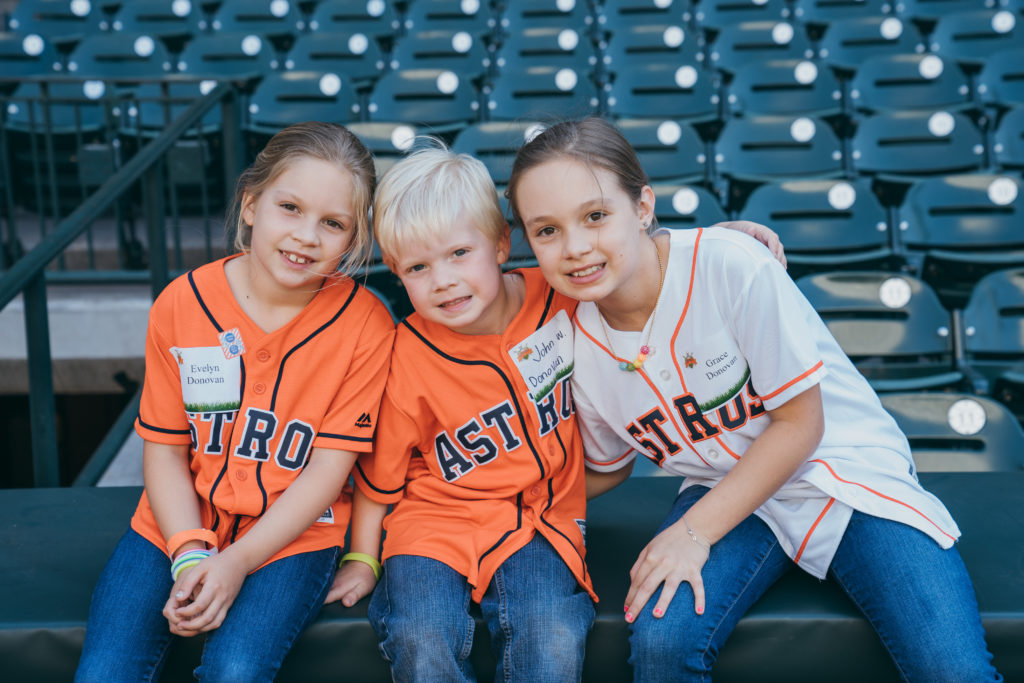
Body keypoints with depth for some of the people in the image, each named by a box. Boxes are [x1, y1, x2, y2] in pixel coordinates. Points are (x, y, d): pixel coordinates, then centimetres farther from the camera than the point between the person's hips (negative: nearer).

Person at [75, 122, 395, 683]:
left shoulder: (364, 323, -10)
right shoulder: (180, 304, -3)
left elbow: (329, 468, -10)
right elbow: (164, 449, 1)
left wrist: (237, 562, -17)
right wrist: (189, 556, -13)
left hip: (292, 532, -2)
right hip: (176, 527, 2)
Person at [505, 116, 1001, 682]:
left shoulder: (732, 265, -23)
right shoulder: (579, 349, -8)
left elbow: (800, 421, -15)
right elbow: (606, 470, 11)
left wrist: (694, 532, -18)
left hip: (846, 466, -2)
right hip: (730, 492, 3)